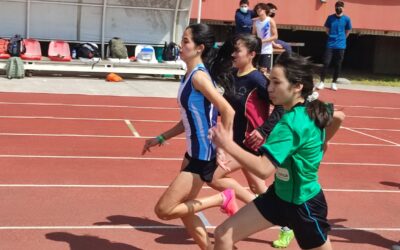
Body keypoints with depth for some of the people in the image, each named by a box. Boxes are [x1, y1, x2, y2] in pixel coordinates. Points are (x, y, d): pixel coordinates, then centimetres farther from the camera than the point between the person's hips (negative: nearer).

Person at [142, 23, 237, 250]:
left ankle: (221, 199, 5)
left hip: (203, 157, -9)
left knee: (164, 210, -5)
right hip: (193, 153, 9)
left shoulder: (199, 76, -19)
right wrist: (161, 138, 16)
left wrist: (222, 148, -24)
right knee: (184, 211, 18)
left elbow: (228, 111, -27)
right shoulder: (190, 75, 9)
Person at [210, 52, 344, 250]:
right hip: (279, 195, 8)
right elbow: (337, 118, 16)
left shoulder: (291, 123, -29)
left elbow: (263, 169, -37)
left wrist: (227, 145, -31)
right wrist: (318, 146, 22)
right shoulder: (311, 110, -4)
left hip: (303, 204, -8)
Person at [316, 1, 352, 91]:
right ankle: (322, 82, 1)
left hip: (340, 46, 0)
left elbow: (347, 32, 10)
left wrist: (340, 39, 10)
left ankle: (334, 82, 14)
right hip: (330, 44, 0)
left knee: (338, 65, 4)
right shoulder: (330, 18, 2)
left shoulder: (347, 19, -1)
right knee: (326, 63, -6)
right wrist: (333, 37, 8)